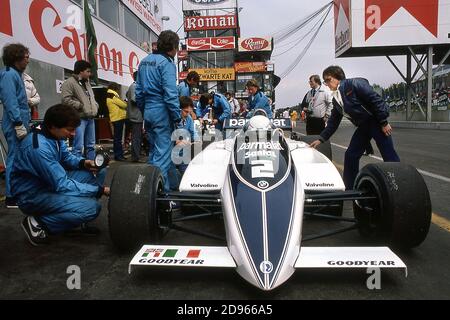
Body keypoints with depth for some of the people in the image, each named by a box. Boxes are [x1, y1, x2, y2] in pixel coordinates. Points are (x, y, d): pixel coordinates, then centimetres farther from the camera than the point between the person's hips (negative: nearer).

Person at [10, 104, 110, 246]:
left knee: (99, 171, 2)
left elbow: (66, 157, 14)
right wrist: (100, 190, -25)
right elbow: (62, 185, -30)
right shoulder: (40, 147, -31)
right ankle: (38, 223, -6)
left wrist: (84, 163, -9)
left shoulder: (54, 135, -4)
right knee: (92, 207, -25)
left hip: (53, 182, 9)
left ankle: (78, 217, 11)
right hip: (33, 195, -9)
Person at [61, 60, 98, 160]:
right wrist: (81, 106, -15)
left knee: (91, 145, 14)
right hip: (79, 118, -9)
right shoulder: (69, 83, -8)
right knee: (79, 147, -10)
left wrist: (95, 106, 13)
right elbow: (66, 100, -18)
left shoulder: (87, 83, 21)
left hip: (90, 118, 9)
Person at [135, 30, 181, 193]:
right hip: (162, 112, -9)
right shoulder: (166, 63, -12)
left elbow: (138, 90, 15)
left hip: (148, 112, 9)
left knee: (154, 150, 16)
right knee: (163, 152, -3)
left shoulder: (144, 61, 13)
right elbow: (170, 94, -19)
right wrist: (177, 117, -13)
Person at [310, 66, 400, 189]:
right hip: (363, 126, 8)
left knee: (389, 155, -8)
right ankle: (350, 189, 15)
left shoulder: (354, 83, -14)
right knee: (351, 155, 5)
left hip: (377, 121, -8)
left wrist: (384, 122, -19)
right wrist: (321, 139, 14)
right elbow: (333, 122, 16)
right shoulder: (336, 99, 9)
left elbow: (376, 100, -18)